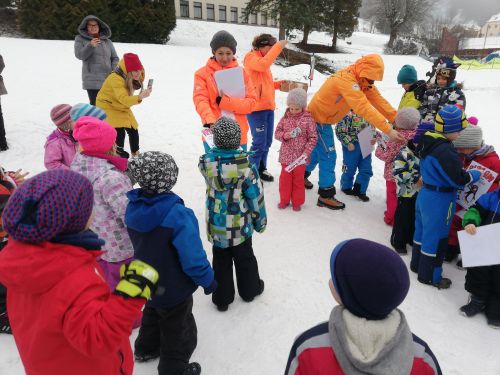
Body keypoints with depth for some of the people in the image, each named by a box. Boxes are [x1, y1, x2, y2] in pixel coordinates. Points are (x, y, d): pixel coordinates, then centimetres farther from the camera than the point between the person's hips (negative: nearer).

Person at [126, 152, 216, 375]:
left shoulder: (133, 207, -14)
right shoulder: (177, 215, -37)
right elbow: (193, 258, -30)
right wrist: (208, 280, -12)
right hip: (173, 289, -6)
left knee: (153, 314, 34)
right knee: (177, 330, 20)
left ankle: (146, 349, 58)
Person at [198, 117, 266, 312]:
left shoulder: (207, 162, -17)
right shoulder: (246, 165, -22)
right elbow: (256, 196, -13)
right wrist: (260, 220, 1)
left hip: (216, 225, 2)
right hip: (241, 225, -1)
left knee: (221, 261, 18)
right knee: (245, 258, 21)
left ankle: (222, 298, 32)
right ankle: (250, 290, 41)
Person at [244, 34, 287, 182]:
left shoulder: (263, 59, 21)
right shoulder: (251, 57, -5)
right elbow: (263, 65, -27)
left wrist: (279, 84, 9)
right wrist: (278, 46, -21)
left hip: (268, 107, 9)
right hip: (256, 108, -9)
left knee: (267, 142, 12)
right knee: (259, 142, -8)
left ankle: (261, 169, 25)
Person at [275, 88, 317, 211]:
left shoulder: (308, 119, -7)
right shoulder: (285, 118, 1)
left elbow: (313, 137, -6)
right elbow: (277, 132, 6)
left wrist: (307, 151, -15)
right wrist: (284, 135, -16)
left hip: (300, 156, -2)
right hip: (286, 155, 2)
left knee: (298, 179, 10)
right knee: (285, 178, 9)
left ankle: (297, 202, 25)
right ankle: (284, 200, 26)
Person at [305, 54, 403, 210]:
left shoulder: (361, 80, -2)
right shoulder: (346, 79, -31)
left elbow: (378, 100, -8)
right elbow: (364, 108, -39)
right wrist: (388, 130, -41)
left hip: (322, 118, 9)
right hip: (318, 119, -9)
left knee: (318, 150, 22)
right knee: (328, 156, -8)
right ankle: (326, 195, 1)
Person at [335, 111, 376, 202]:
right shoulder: (348, 113, -16)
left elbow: (371, 126, 18)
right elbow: (339, 130, -17)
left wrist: (373, 137, 1)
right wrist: (348, 142, -18)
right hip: (352, 145, -6)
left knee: (366, 169, 6)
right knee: (349, 168, 9)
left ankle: (359, 190, 20)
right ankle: (346, 187, 33)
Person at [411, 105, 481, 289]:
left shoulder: (427, 141, 0)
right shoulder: (445, 151, -28)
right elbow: (459, 179, -22)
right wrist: (476, 174, -6)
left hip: (425, 193, 9)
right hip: (439, 200, -9)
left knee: (422, 230, 22)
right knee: (436, 236, 7)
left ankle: (417, 263, 40)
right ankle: (429, 276, 23)